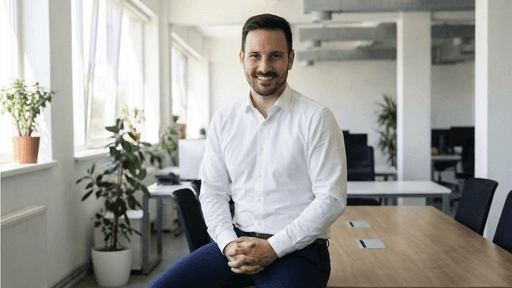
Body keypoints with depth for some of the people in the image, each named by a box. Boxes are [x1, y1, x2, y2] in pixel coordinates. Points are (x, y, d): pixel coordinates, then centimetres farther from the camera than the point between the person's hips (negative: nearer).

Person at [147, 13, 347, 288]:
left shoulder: (316, 118, -4)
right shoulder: (223, 120, 9)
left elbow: (331, 198, -9)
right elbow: (212, 192, 10)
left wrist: (274, 248, -14)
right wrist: (228, 243, -8)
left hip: (298, 247, -3)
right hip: (237, 241, 4)